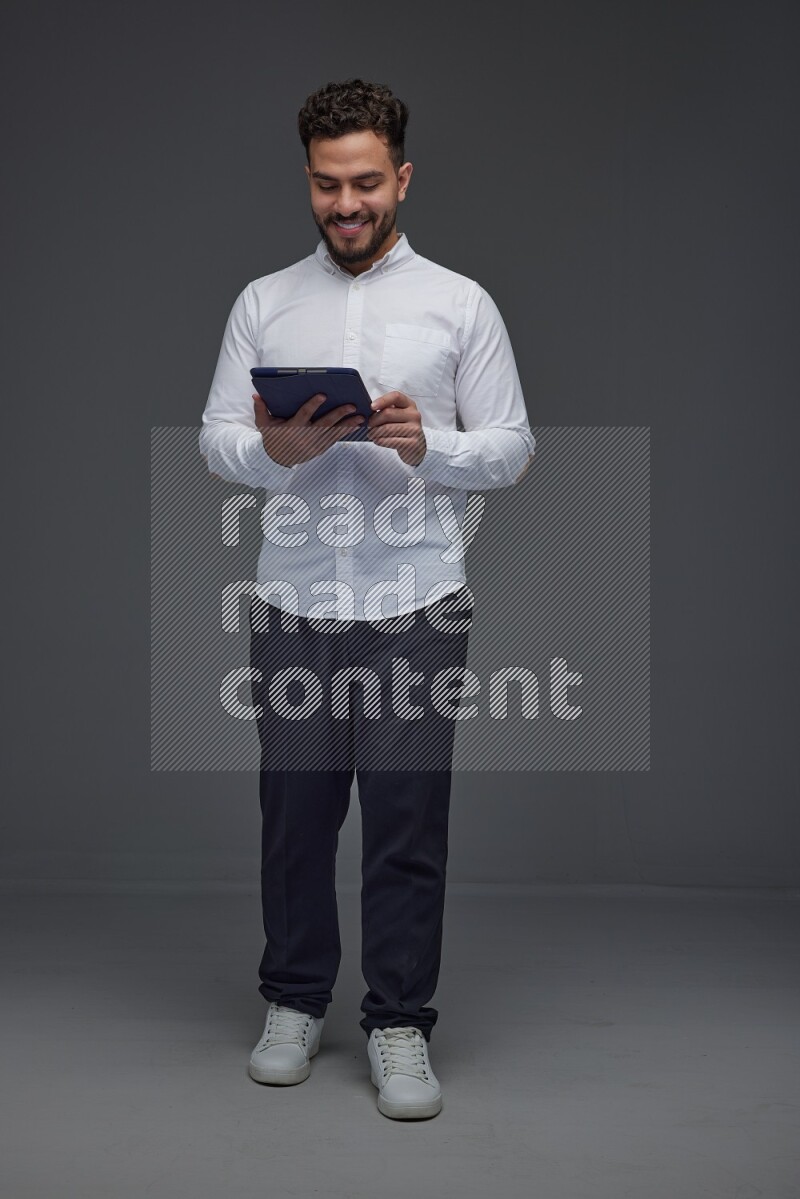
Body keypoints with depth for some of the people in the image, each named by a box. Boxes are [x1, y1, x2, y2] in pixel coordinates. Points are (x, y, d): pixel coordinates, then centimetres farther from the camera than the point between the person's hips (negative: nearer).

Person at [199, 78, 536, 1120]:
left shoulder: (461, 303, 3)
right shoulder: (263, 303, 9)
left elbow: (512, 447, 1)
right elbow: (216, 437, 6)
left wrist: (429, 446, -18)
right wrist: (275, 451, -16)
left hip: (416, 603, -2)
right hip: (293, 602, 2)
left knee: (408, 821, 1)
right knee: (296, 812, 11)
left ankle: (401, 1025, 14)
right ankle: (294, 1004, 28)